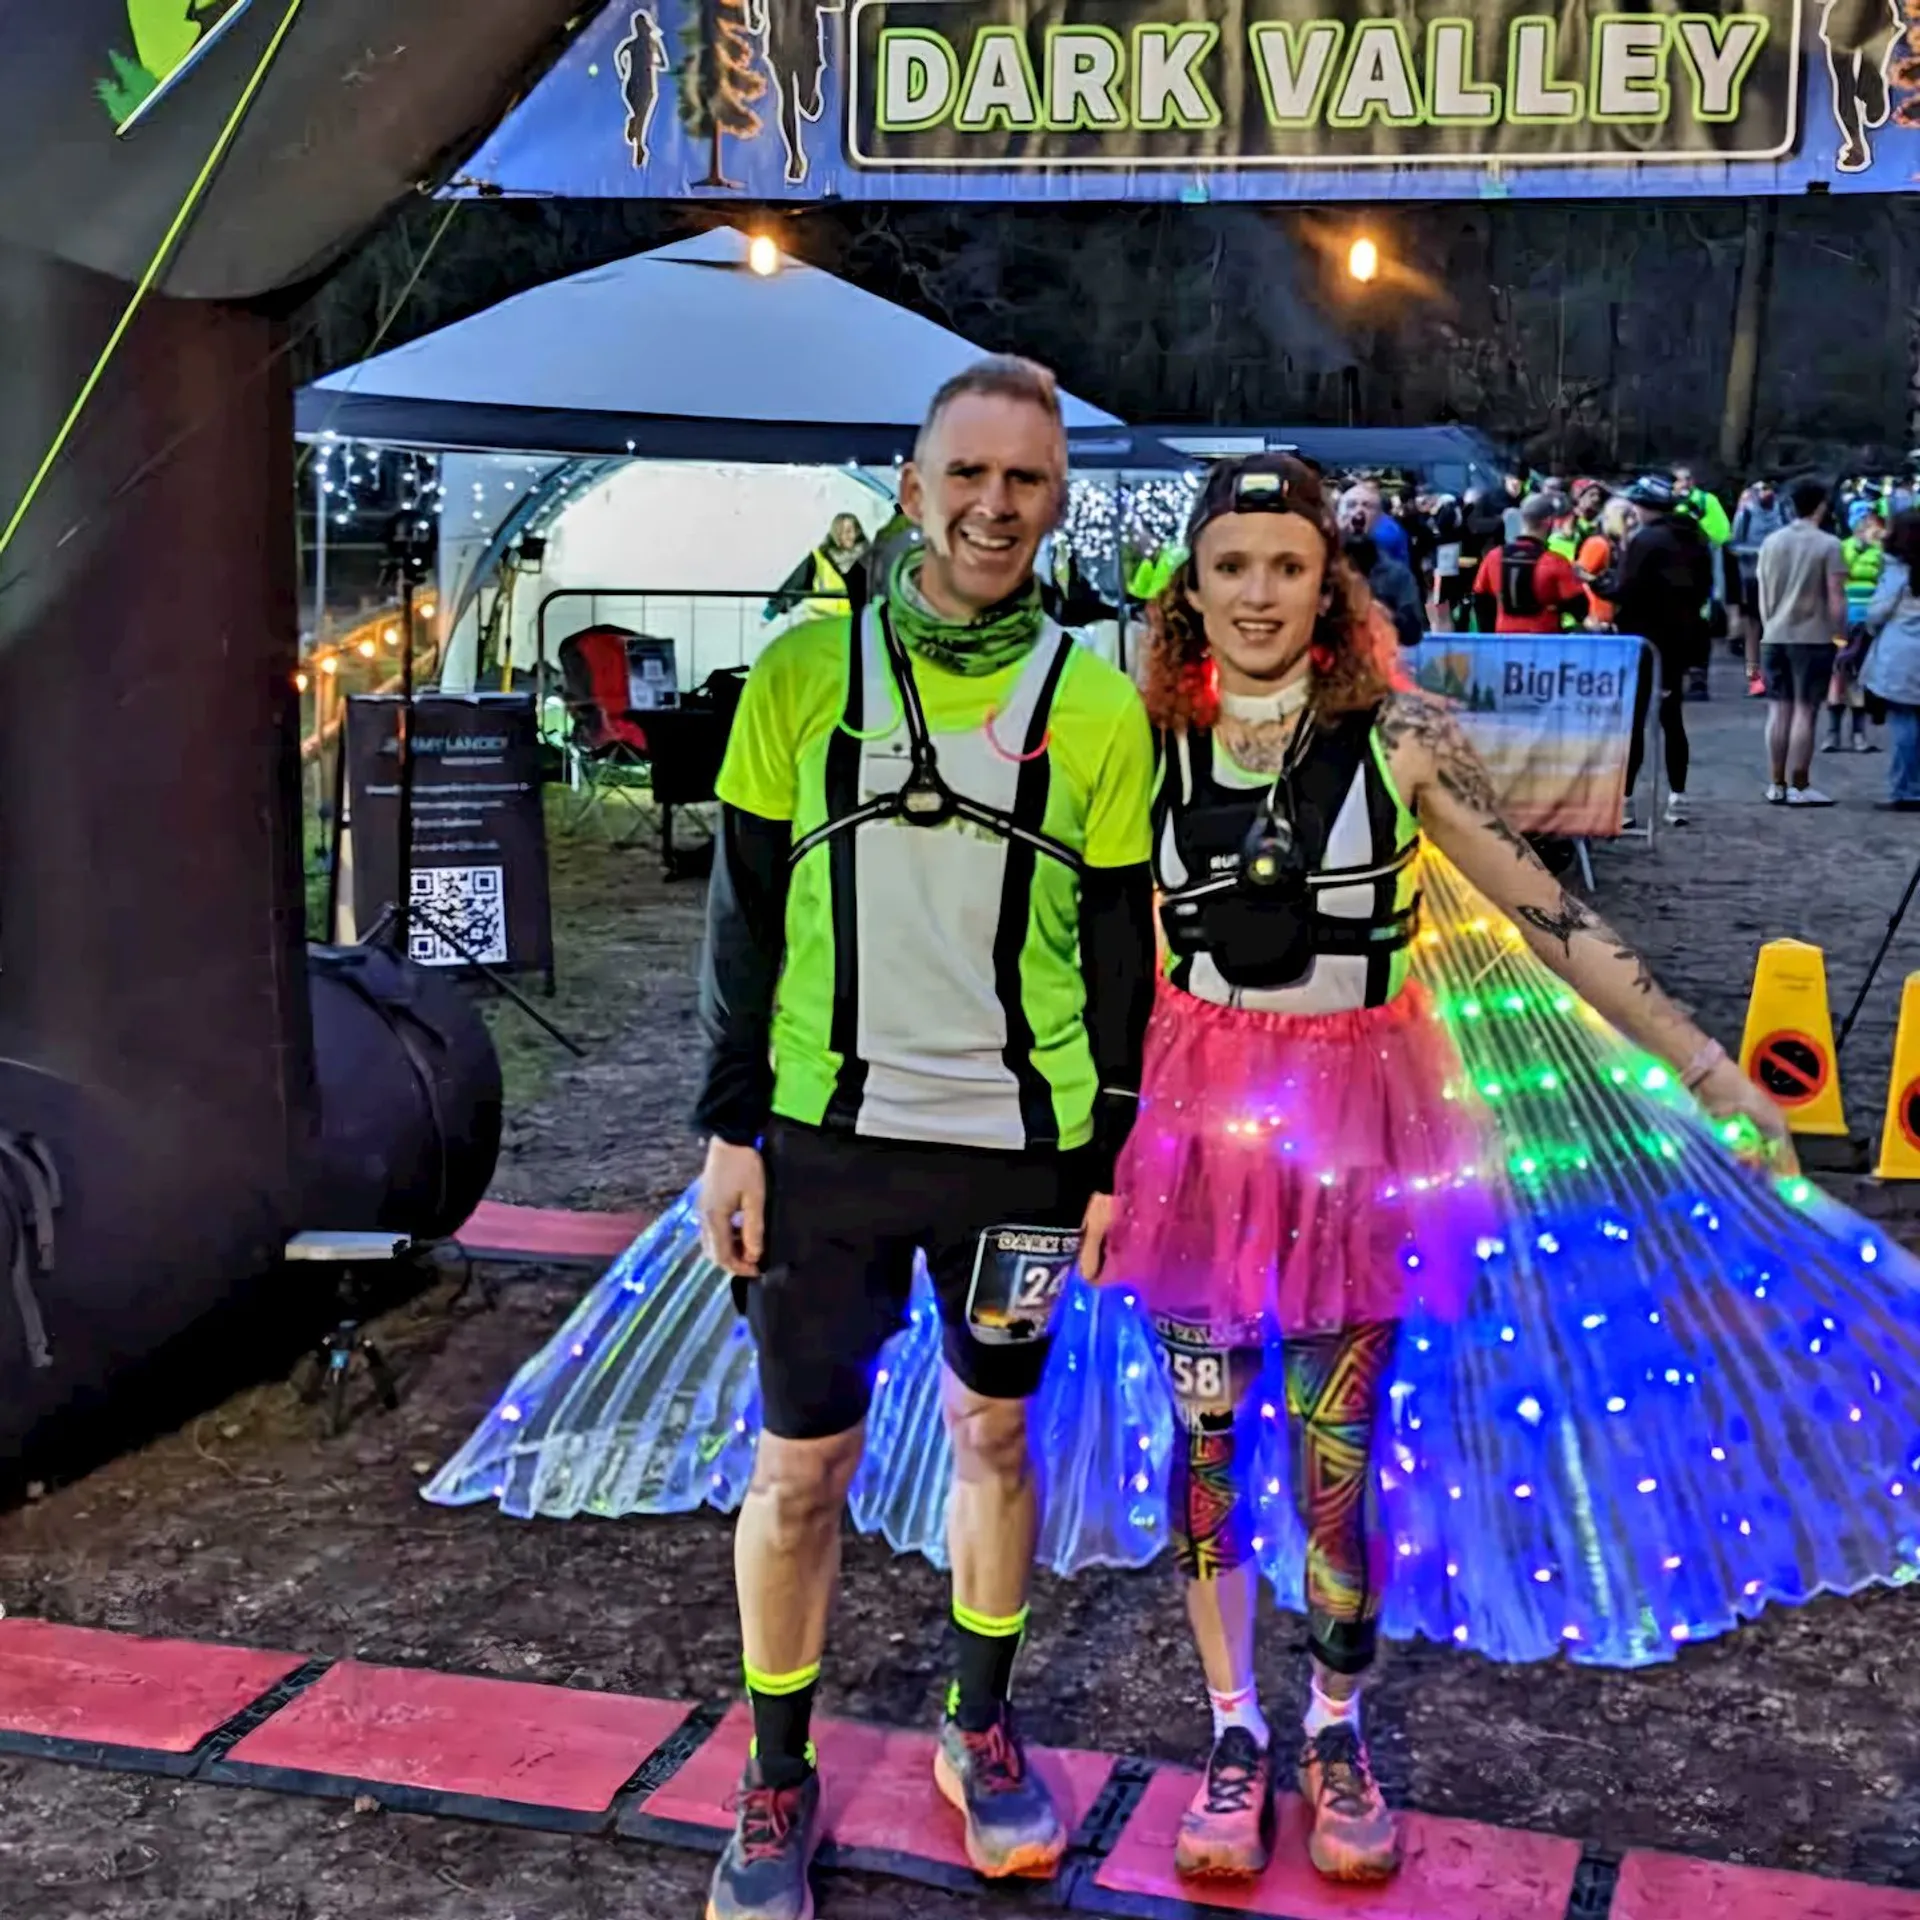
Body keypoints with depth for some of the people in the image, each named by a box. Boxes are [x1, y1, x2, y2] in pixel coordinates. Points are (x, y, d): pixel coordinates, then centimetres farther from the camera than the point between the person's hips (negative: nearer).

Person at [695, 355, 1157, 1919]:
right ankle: (779, 1781, 25)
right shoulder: (807, 669, -2)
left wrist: (1108, 1155, 2)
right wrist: (731, 1125, -2)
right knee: (801, 1466, 7)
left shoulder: (1098, 705, -1)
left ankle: (983, 1730, 37)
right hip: (827, 1140, 0)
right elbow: (744, 911, 1)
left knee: (994, 1435, 16)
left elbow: (1121, 950, 4)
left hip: (1015, 1148, 1)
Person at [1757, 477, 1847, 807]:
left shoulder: (1771, 542, 6)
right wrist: (1840, 634, -1)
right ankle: (1799, 786, -1)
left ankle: (1776, 785, 11)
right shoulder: (1828, 545, -9)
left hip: (1774, 637, 5)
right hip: (1813, 638, -5)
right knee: (1804, 710, -2)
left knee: (1778, 709, 8)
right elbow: (1836, 598, -10)